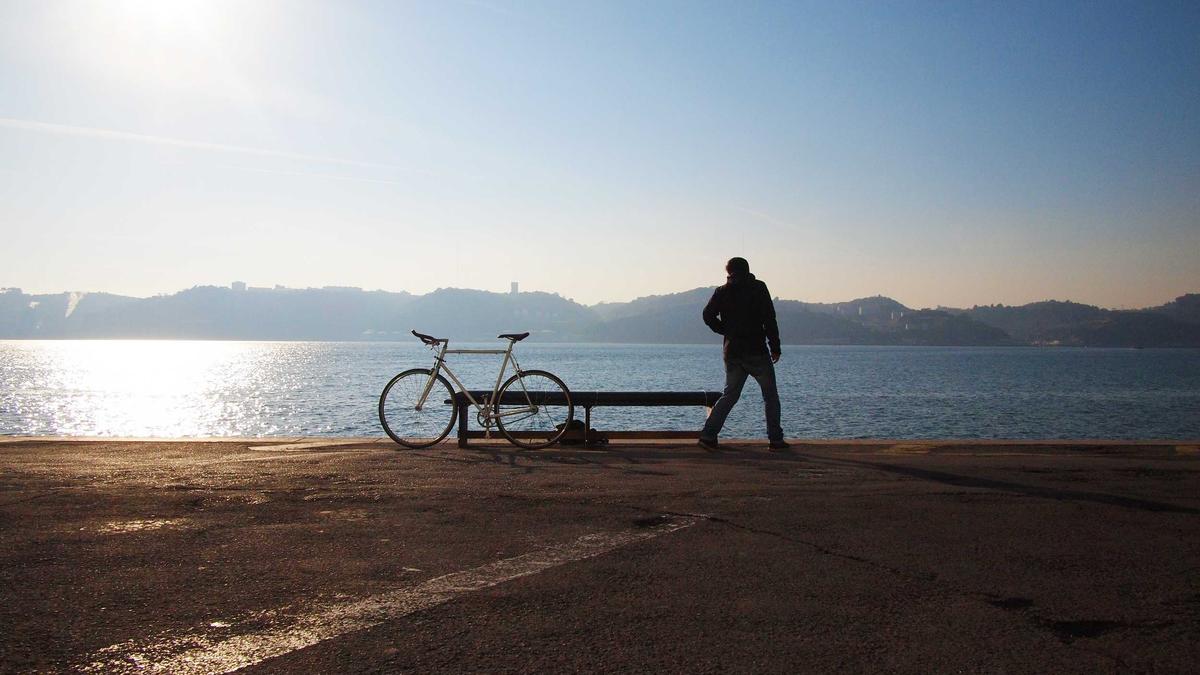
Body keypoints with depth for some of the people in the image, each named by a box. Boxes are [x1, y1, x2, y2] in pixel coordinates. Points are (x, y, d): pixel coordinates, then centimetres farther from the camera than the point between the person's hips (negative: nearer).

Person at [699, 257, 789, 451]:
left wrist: (726, 331, 8)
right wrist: (775, 347, -3)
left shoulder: (722, 291, 6)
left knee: (729, 395, 11)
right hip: (757, 351, -3)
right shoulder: (758, 288, -1)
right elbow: (769, 319, -7)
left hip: (732, 353, 3)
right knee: (771, 396, 7)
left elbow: (708, 314, -3)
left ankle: (708, 435, 1)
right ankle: (776, 440, 6)